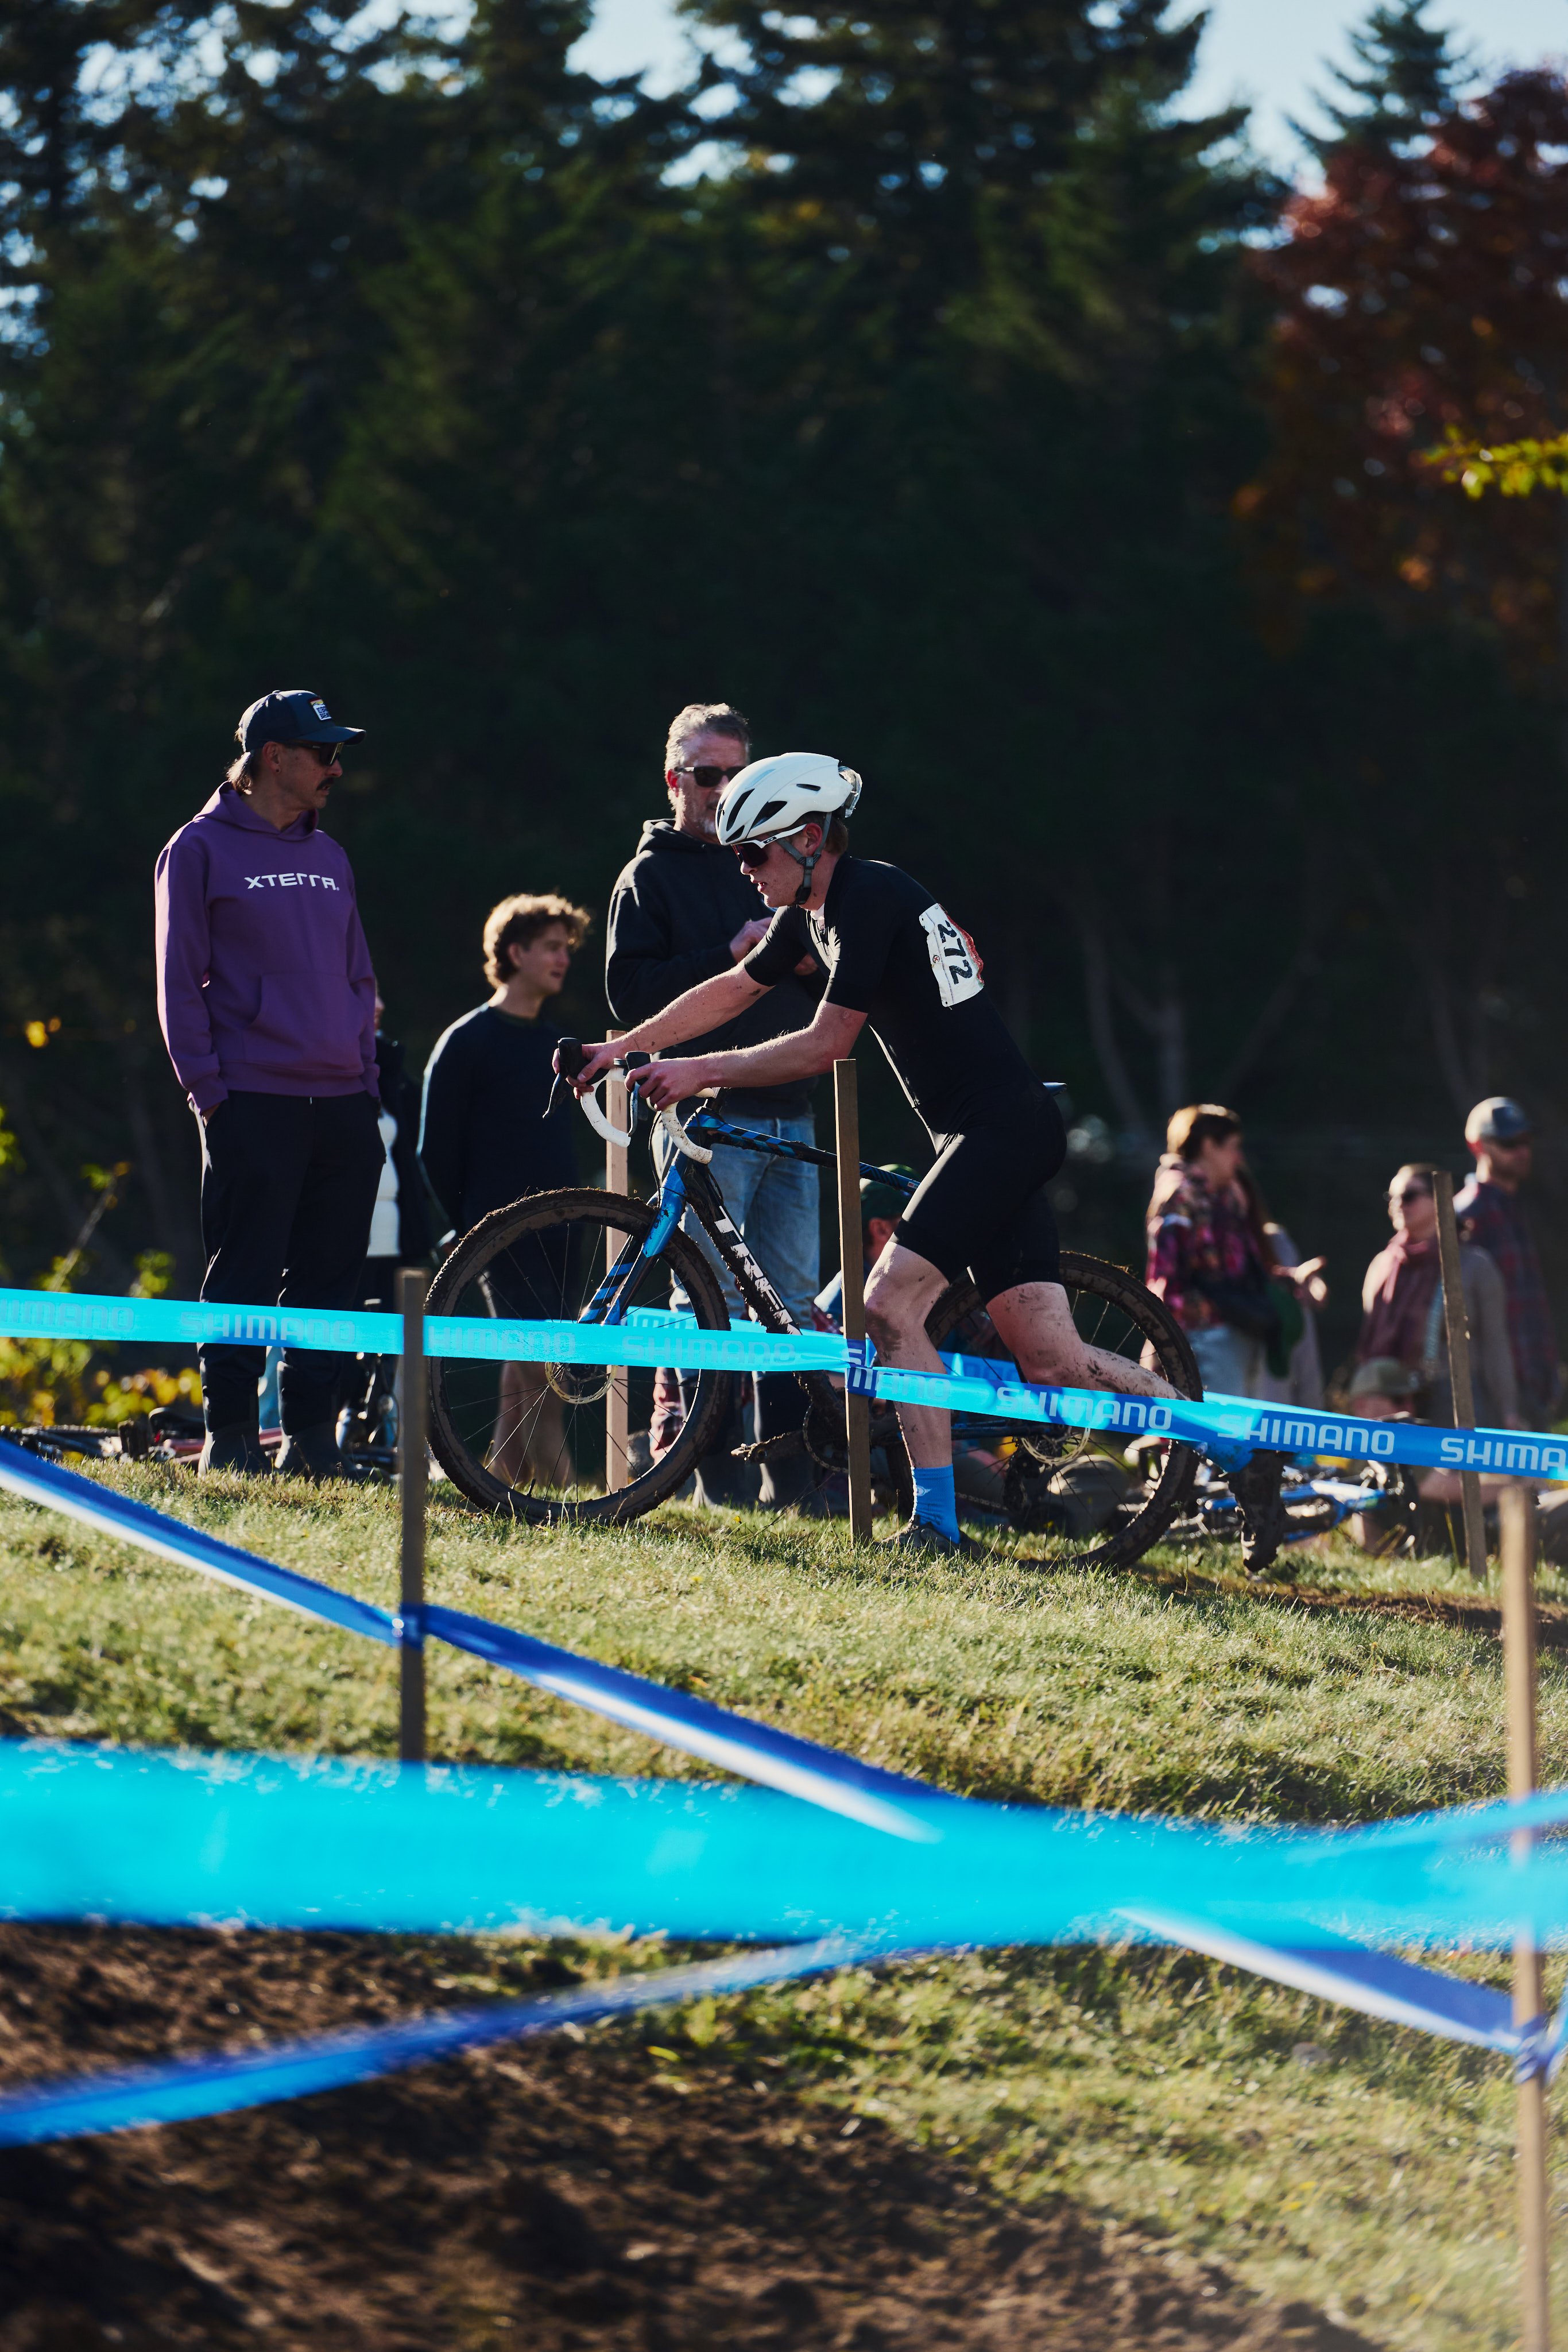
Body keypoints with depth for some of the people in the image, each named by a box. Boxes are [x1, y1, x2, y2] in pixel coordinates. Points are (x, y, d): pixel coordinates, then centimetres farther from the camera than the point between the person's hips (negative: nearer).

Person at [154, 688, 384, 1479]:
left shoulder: (327, 857, 18)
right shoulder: (201, 849, 1)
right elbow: (180, 981, -2)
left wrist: (367, 1074, 12)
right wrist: (208, 1086, -8)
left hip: (343, 1107, 6)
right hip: (253, 1106, -5)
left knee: (329, 1278, 5)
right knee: (245, 1278, -4)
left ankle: (312, 1435, 11)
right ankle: (230, 1437, 1)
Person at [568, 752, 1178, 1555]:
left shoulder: (868, 898, -14)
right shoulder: (814, 910, 14)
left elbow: (825, 1045, -15)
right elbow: (733, 990, 25)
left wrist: (700, 1072, -10)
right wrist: (622, 1047, 22)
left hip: (998, 1127, -9)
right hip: (989, 1134, 9)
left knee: (890, 1302, -15)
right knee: (1049, 1359, 4)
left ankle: (935, 1517, -12)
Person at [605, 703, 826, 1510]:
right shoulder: (653, 876, 4)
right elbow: (630, 993, -9)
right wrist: (728, 957, -17)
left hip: (787, 1113, 5)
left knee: (792, 1300, 2)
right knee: (711, 1302, -7)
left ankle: (791, 1477, 4)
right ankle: (716, 1479, -5)